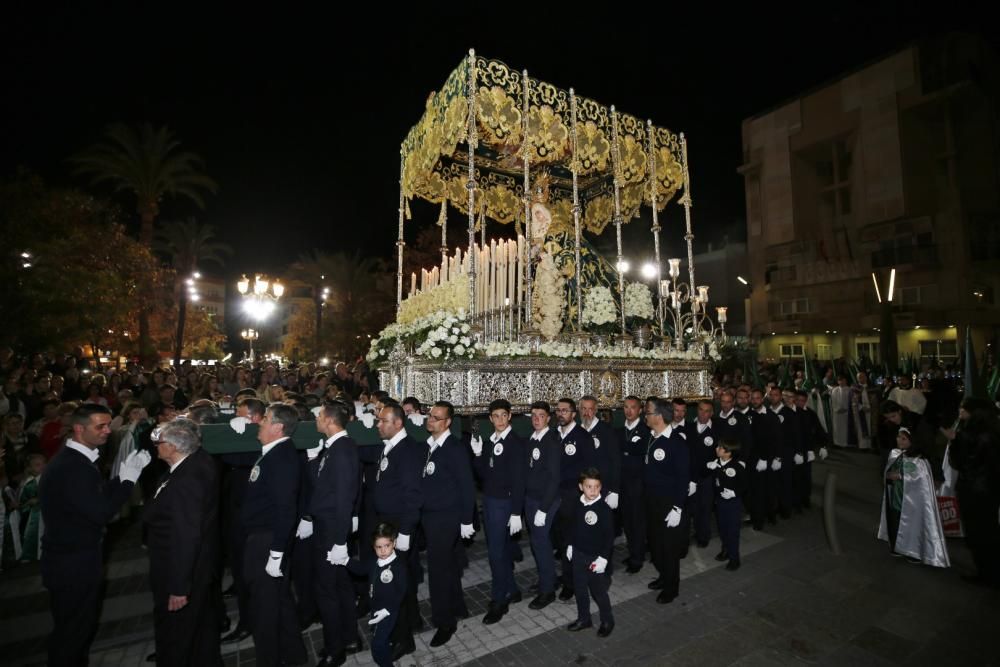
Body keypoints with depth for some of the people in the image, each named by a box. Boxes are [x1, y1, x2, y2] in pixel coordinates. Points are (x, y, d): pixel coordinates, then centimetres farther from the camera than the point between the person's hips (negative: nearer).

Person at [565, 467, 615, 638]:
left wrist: (603, 558, -17)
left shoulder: (604, 509, -20)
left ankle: (607, 621, 32)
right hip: (578, 555, 5)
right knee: (579, 589, 17)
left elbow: (609, 536, -16)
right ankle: (583, 619, 37)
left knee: (598, 591, 9)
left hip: (596, 558, -5)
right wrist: (571, 545, 13)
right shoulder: (578, 505, -4)